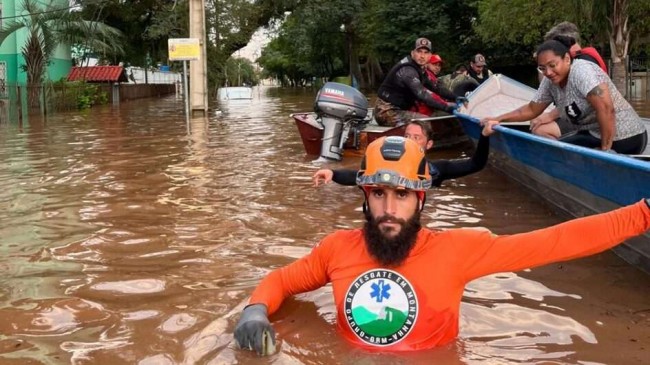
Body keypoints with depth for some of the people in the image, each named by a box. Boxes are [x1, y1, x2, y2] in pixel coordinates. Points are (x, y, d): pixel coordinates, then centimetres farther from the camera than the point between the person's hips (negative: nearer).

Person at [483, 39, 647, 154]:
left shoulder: (582, 71, -22)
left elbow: (606, 109, -31)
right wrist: (498, 119, 4)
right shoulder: (550, 82, 1)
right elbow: (532, 109, 14)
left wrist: (605, 150, -26)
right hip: (595, 134, 9)